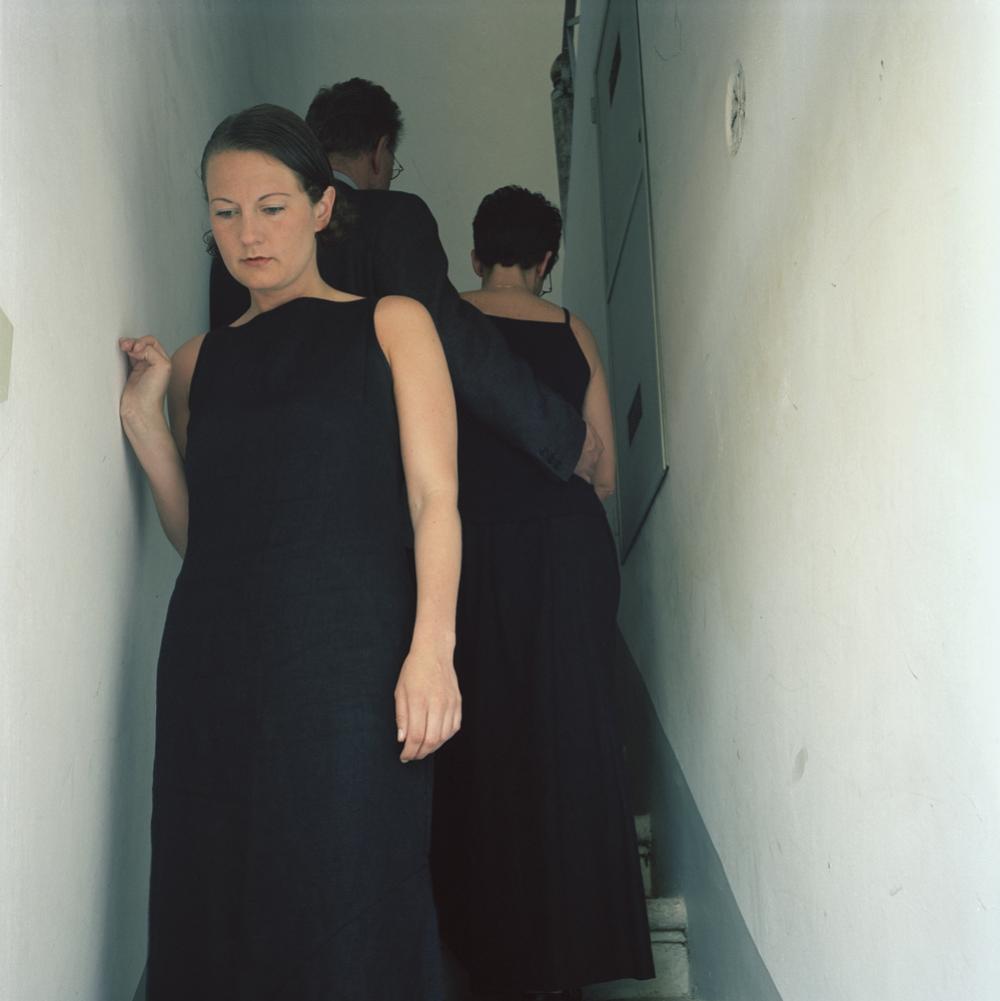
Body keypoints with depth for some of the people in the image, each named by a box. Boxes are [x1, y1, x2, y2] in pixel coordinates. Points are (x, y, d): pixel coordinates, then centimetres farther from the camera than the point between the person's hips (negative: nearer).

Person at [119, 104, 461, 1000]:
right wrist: (143, 419, 3)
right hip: (214, 651, 4)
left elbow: (434, 497, -1)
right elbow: (197, 532, 14)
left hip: (348, 650, -3)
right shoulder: (197, 361, 18)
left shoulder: (390, 324, 9)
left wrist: (432, 646, -14)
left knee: (345, 904, -4)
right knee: (216, 908, 5)